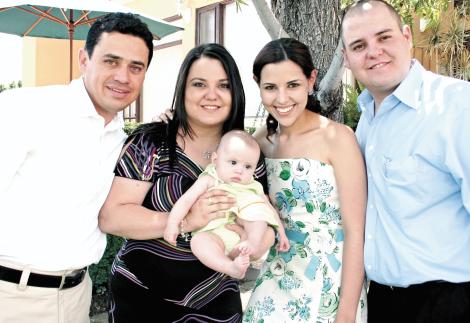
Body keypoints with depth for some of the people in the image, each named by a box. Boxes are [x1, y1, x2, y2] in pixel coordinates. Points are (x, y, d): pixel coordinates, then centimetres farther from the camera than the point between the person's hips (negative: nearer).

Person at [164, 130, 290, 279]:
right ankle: (231, 267, -48)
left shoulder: (253, 188, 16)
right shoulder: (209, 181, 5)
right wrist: (172, 224, -15)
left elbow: (270, 209, 21)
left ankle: (254, 241, -31)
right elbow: (186, 200, -3)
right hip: (217, 234, -2)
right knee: (198, 240, -34)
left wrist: (281, 232, 13)